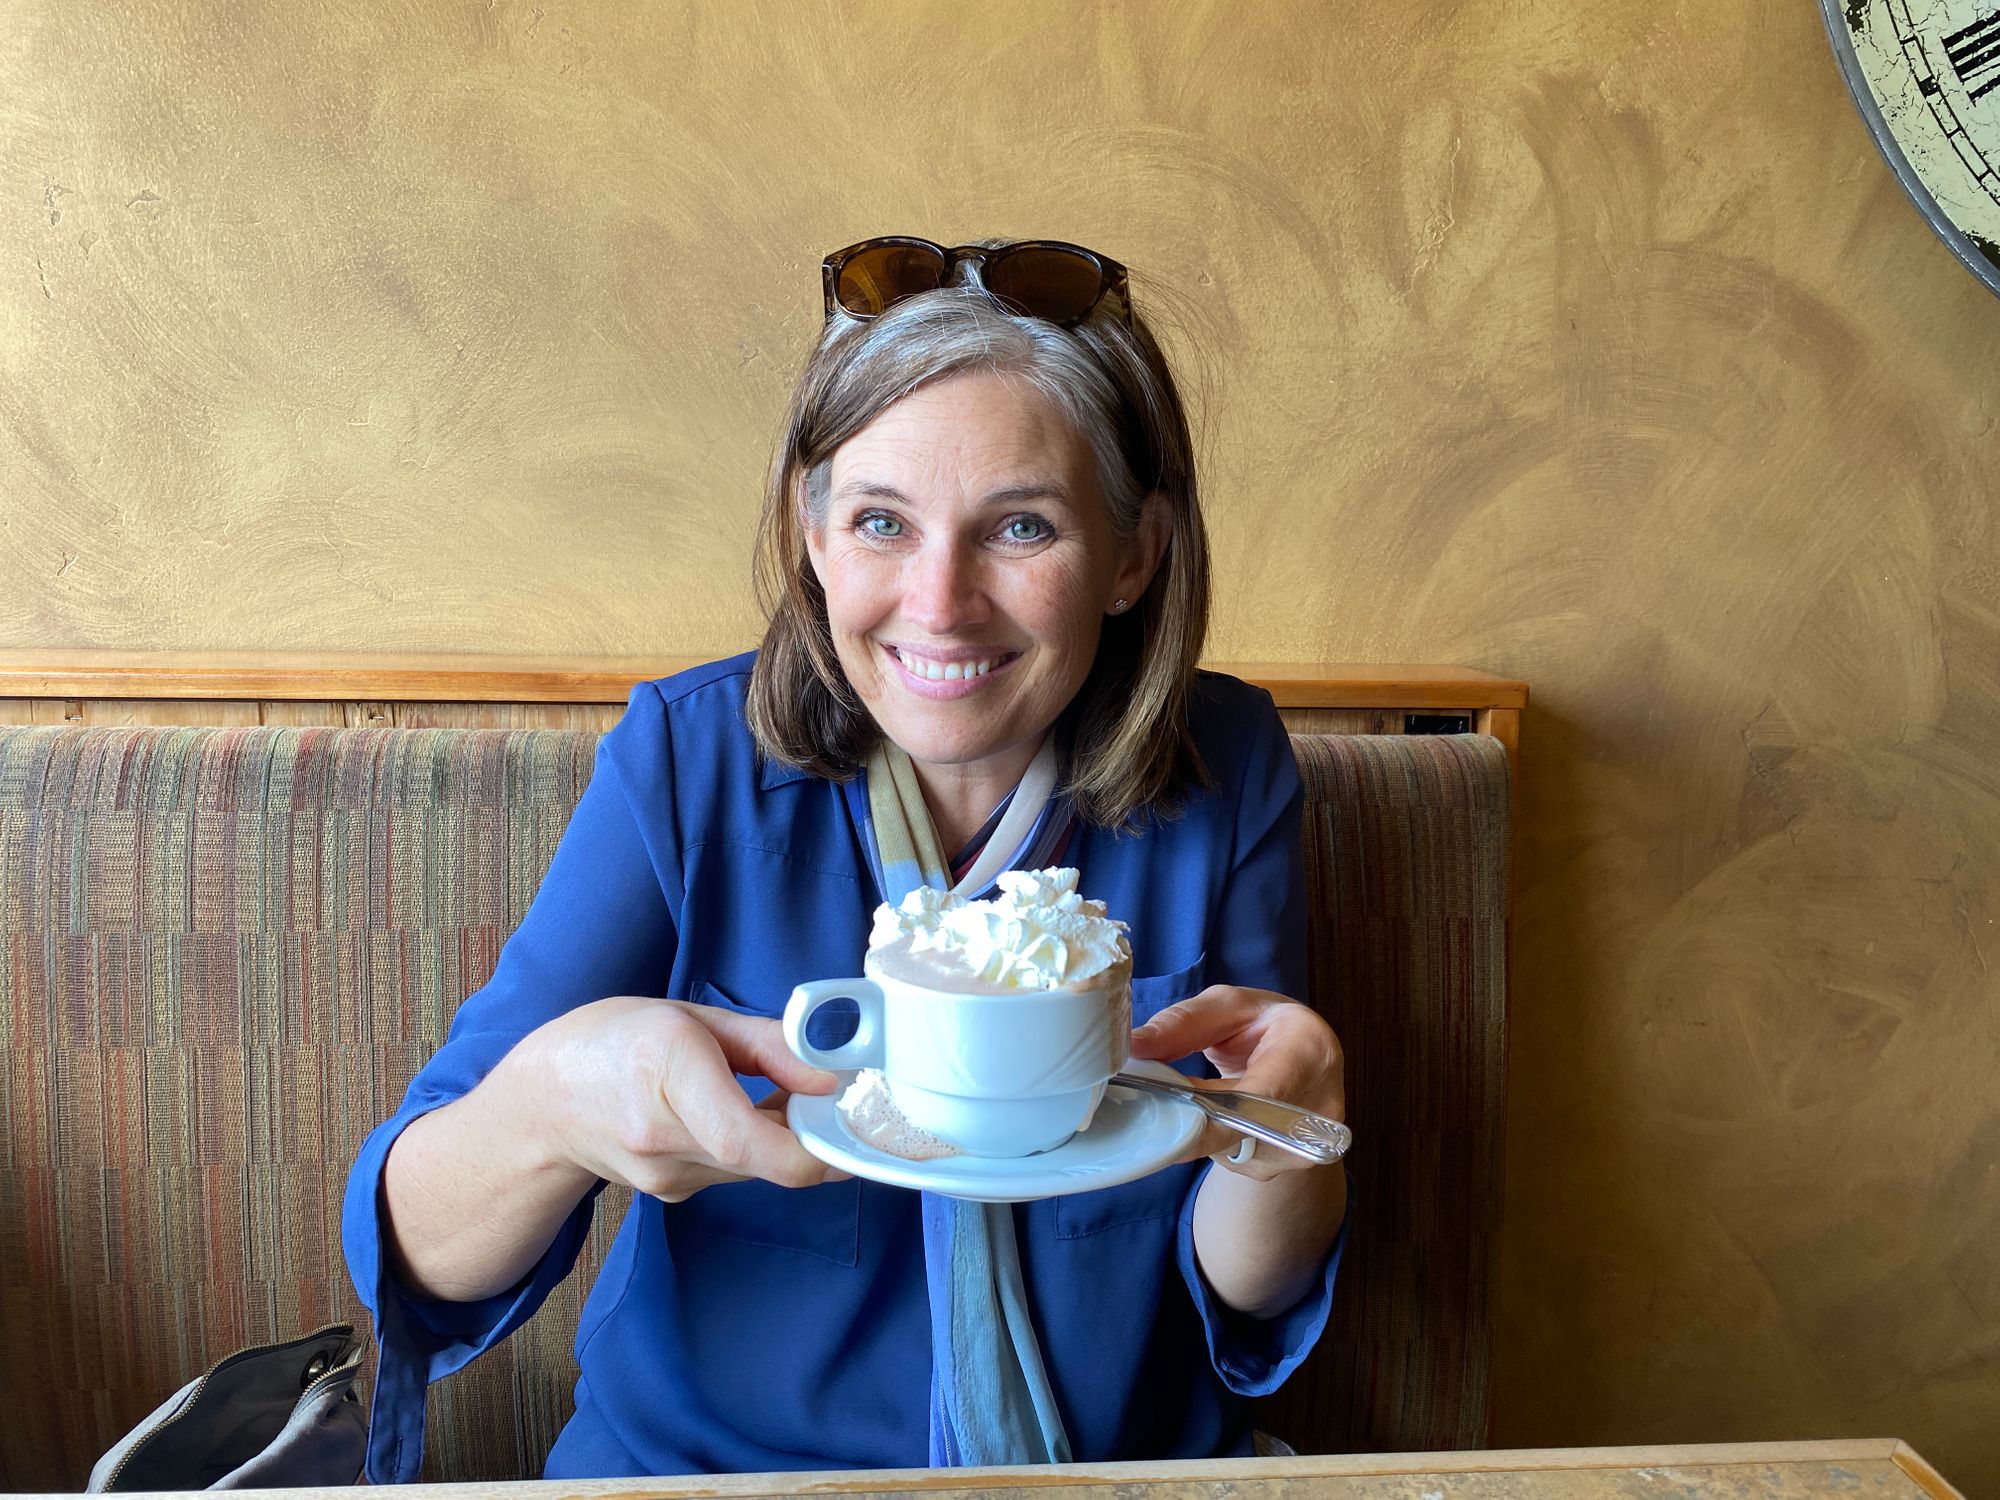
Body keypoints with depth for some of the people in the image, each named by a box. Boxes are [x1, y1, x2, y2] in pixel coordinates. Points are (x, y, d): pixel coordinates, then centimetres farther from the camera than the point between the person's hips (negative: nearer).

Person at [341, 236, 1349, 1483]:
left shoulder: (1224, 773, -8)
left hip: (1122, 1463, 2)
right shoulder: (688, 759, -11)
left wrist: (1285, 1152, -25)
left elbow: (1251, 1295, -4)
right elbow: (418, 1258, -13)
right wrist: (550, 1108, -34)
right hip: (695, 1462, -1)